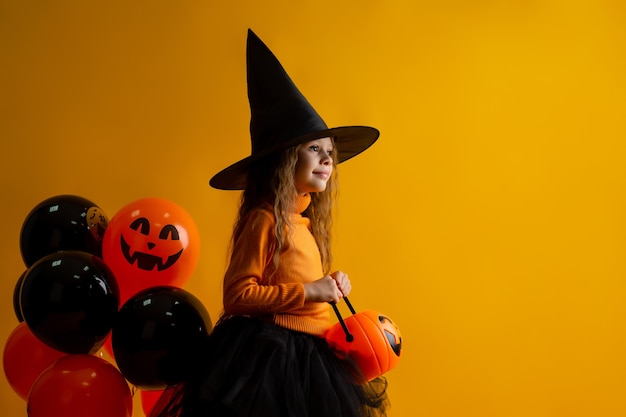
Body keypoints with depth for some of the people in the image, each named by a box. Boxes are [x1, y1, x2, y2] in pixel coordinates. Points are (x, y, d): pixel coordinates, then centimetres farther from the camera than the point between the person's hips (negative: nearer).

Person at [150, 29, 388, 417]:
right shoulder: (264, 220, -13)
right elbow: (238, 294, -18)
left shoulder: (306, 224, 12)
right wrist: (308, 291, -17)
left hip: (306, 353, 9)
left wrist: (331, 287, 7)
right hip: (268, 352, -8)